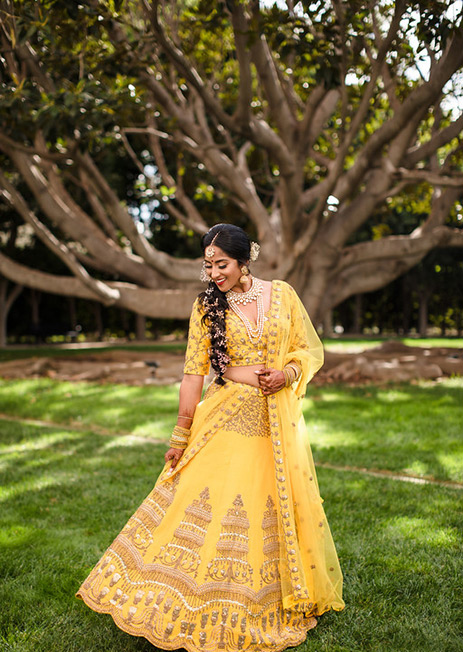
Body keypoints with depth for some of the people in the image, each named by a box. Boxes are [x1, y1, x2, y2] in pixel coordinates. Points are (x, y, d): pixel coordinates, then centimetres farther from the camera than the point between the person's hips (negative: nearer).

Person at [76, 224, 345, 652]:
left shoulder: (282, 294, 1)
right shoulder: (207, 306, -1)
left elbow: (312, 349, 8)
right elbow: (194, 372, -3)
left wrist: (287, 373, -12)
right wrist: (181, 436, -3)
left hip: (279, 421, 1)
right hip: (227, 420, -1)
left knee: (281, 508, 10)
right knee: (207, 503, -4)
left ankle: (293, 595, 34)